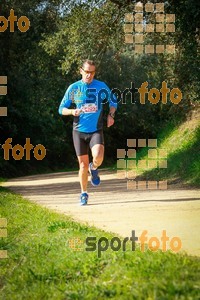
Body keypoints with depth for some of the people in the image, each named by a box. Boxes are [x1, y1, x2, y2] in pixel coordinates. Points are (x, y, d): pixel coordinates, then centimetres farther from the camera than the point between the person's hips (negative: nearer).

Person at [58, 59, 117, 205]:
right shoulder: (74, 88, 0)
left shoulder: (101, 86, 0)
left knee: (98, 156, -25)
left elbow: (113, 101, 17)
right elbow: (62, 109, 4)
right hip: (79, 131, 1)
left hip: (96, 130, -1)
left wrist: (111, 115, 0)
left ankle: (94, 168, 11)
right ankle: (84, 193, 22)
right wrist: (72, 111, -16)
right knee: (83, 164, 4)